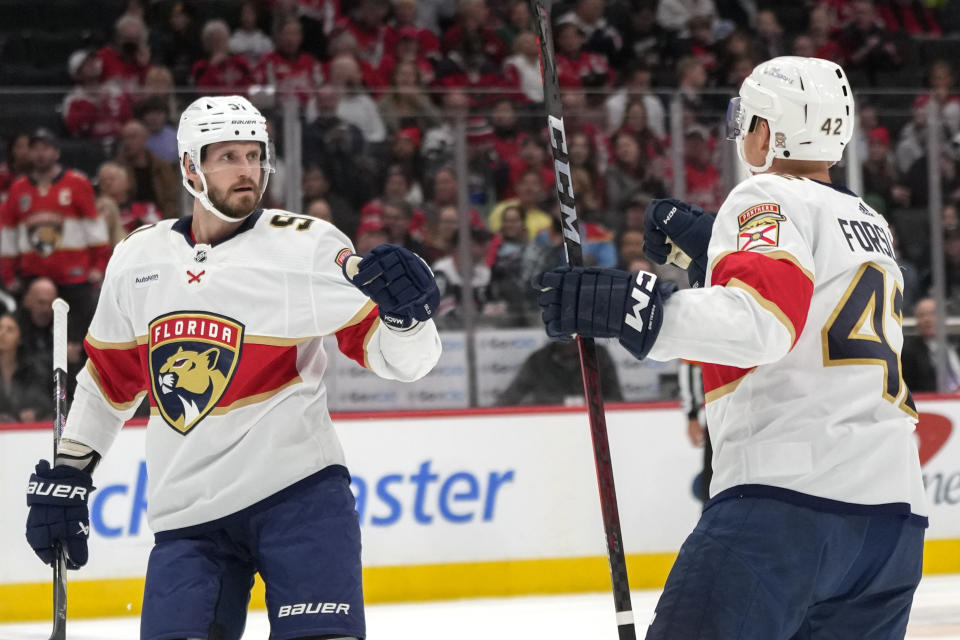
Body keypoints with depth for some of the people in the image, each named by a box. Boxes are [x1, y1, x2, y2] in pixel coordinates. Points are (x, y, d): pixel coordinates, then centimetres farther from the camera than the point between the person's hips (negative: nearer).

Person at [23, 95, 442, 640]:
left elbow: (402, 359, -9)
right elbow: (109, 377, 21)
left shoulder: (307, 246, -6)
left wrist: (407, 314, -30)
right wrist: (65, 474, 22)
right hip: (187, 512, 4)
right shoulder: (138, 259, 7)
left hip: (297, 491, -3)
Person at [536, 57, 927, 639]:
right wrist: (707, 248, 36)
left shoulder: (771, 197, 1)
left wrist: (631, 308, -21)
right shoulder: (872, 226, 26)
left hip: (793, 491, -8)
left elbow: (761, 317, -16)